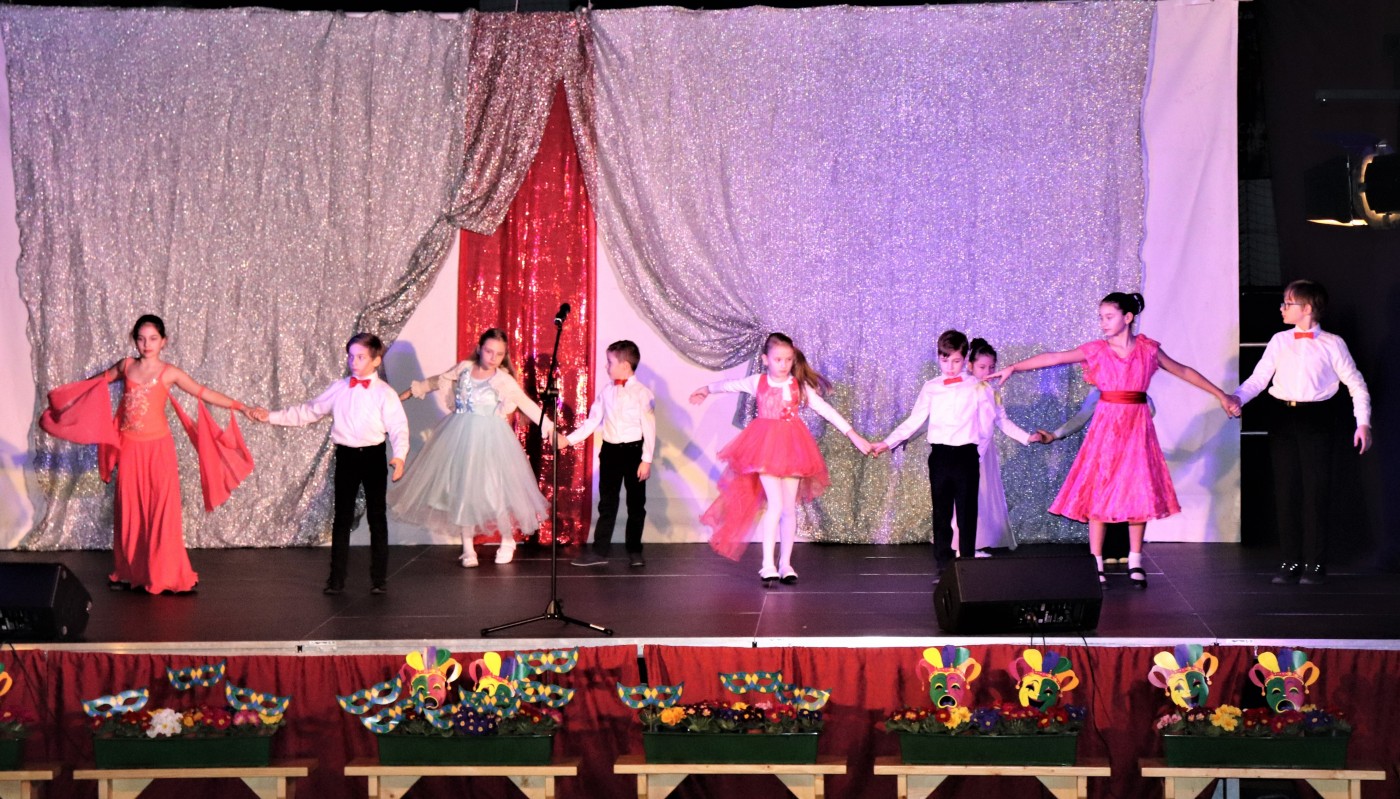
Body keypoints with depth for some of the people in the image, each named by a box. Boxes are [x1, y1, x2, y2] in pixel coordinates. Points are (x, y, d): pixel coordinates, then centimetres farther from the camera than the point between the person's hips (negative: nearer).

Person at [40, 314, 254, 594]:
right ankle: (129, 572, 16)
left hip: (158, 448, -3)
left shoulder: (169, 373, -3)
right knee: (130, 511, 7)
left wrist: (239, 406, -9)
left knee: (163, 511, -3)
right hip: (130, 448, 3)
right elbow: (96, 382, 21)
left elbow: (203, 393, -2)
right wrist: (61, 395, 29)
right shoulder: (126, 366, 5)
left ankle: (166, 574, 3)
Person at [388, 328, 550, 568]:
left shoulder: (504, 380, -7)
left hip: (489, 440, -4)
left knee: (494, 489, -4)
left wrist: (550, 428, -10)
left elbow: (528, 405, -4)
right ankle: (468, 548, 16)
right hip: (460, 437, 4)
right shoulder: (464, 368, 3)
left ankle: (507, 541, 20)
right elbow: (438, 382, 19)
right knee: (461, 490, 5)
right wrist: (411, 392, 27)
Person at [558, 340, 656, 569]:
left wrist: (646, 460, -13)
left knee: (636, 503, 7)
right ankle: (599, 550, 10)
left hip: (634, 451, -4)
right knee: (607, 503, 7)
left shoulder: (642, 393, -11)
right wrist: (569, 439, 1)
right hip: (610, 450, 4)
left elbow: (649, 429, -11)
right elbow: (592, 421, 8)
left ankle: (634, 551, 18)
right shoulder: (606, 391, 4)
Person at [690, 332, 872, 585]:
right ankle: (768, 565, -10)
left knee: (789, 508, 6)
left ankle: (785, 564, 17)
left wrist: (853, 435, -4)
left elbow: (826, 410, -1)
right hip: (765, 447, -2)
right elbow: (730, 385, 18)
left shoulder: (800, 386, 0)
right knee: (775, 505, -13)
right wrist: (706, 390, 36)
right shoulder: (757, 382, 0)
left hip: (792, 448, 2)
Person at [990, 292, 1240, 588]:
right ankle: (1096, 565, 2)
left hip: (1137, 427, 1)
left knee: (1139, 491, 1)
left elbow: (1184, 372, 12)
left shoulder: (1148, 349, 4)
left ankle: (1135, 564, 11)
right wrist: (1013, 368, -6)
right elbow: (1053, 358, -1)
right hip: (1106, 425, -1)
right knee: (1098, 491, -3)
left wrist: (1221, 395, 16)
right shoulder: (1096, 350, 2)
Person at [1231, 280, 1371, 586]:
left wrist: (1363, 423, -6)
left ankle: (1315, 563, 7)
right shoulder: (1279, 341, 8)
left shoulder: (1332, 344, 0)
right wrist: (1236, 397, -15)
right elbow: (1259, 378, 2)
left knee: (1315, 491, -1)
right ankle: (1291, 561, 13)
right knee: (1286, 491, 5)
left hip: (1318, 420, -3)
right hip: (1284, 419, 3)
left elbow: (1357, 385, 2)